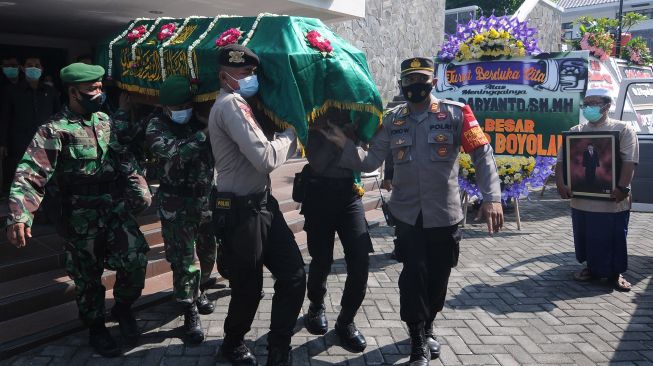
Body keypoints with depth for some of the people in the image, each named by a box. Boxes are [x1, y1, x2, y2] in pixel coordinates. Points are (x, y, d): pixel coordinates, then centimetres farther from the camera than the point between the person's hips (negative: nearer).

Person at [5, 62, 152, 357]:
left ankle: (123, 307, 18)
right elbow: (30, 174, -18)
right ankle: (96, 328, 29)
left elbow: (124, 159, 15)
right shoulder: (55, 129, -10)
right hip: (82, 215, -4)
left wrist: (138, 187, 2)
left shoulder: (106, 121, 8)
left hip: (117, 205, 4)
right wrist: (19, 215, -31)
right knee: (88, 276, 9)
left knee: (136, 259, -10)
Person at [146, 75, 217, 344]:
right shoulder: (157, 127, -5)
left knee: (208, 251, 14)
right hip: (177, 203, -3)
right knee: (185, 259, -2)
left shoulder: (202, 120, 5)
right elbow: (175, 153, -23)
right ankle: (190, 313, 10)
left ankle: (199, 291, 40)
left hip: (207, 198, 4)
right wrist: (204, 134, -26)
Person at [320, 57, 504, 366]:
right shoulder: (392, 120, 5)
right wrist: (345, 144, -15)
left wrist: (492, 197, -21)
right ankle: (418, 341, 17)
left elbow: (482, 154, -9)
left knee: (438, 276, 11)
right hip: (407, 214, 1)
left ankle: (426, 328, 38)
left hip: (444, 215, 0)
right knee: (414, 274, -2)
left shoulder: (456, 113, -3)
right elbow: (370, 162, 1)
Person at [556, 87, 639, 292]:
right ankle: (592, 268, 30)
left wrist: (622, 188, -20)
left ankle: (615, 273, 21)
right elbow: (562, 160, 5)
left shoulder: (623, 130, -1)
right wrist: (560, 184, -9)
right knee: (586, 235, 12)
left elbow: (629, 162, -10)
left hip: (612, 199, -3)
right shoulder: (575, 132, 10)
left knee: (613, 237, 5)